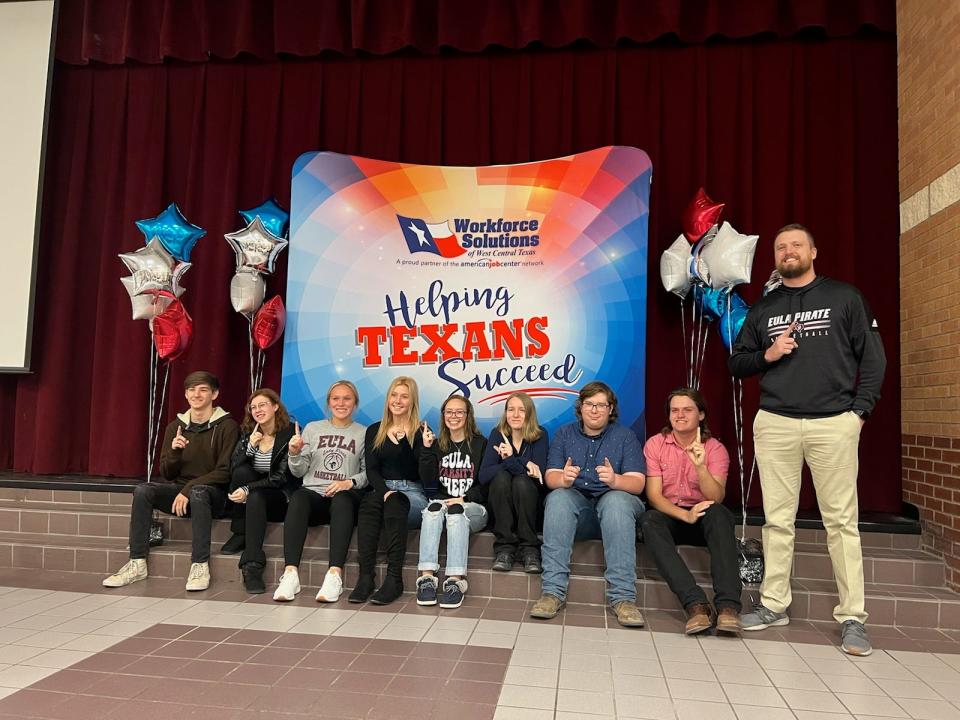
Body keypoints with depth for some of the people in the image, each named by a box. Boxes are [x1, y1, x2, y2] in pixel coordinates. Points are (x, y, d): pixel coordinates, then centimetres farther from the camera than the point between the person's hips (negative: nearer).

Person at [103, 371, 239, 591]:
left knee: (197, 492, -37)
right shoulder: (176, 426, 9)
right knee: (142, 491, -21)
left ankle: (200, 565, -29)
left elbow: (225, 471, -12)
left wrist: (189, 489, -20)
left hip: (213, 493, -5)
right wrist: (174, 451, -13)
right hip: (180, 490, 5)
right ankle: (137, 563, -14)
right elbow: (166, 475, 7)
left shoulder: (227, 426, -5)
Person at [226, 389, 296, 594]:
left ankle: (252, 567, -35)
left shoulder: (290, 434, -9)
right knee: (243, 471, -26)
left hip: (279, 496, -4)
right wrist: (250, 445, -19)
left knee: (256, 497, -36)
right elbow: (233, 470, -5)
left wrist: (247, 490, -23)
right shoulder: (247, 434, 7)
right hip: (250, 498, 4)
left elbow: (282, 477, -15)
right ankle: (239, 535, -16)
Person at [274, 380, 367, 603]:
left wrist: (350, 482, -14)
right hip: (313, 492, 2)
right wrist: (295, 454, -5)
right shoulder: (313, 428, 18)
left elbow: (370, 472, 4)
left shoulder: (364, 433, 13)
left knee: (342, 499, -38)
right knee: (298, 497, -34)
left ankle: (335, 575, -44)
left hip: (346, 496, -1)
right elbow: (299, 472, 14)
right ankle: (291, 573, -39)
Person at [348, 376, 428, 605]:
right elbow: (371, 470, 5)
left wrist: (402, 442, -19)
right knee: (369, 501, -32)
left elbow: (418, 472, -6)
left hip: (413, 494, -2)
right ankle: (365, 576, -36)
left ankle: (394, 578, -35)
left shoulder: (420, 432, 6)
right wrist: (384, 491, -15)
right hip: (380, 489, 2)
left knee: (395, 503, -35)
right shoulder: (374, 431, 15)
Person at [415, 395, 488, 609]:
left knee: (456, 513, -35)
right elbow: (429, 483, 3)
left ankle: (456, 580, -43)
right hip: (442, 501, 2)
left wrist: (464, 498, -13)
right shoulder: (437, 445, 15)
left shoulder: (481, 444, 6)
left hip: (473, 506, -2)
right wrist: (426, 449, -5)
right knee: (433, 509, -32)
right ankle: (427, 577, -40)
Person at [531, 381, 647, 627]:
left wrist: (614, 480, -31)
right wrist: (563, 479, -26)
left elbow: (637, 484, -7)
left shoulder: (625, 436, 5)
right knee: (558, 497, -31)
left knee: (617, 500, -34)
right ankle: (553, 591, -36)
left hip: (613, 503, -1)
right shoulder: (564, 434, 11)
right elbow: (551, 477, 0)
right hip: (575, 505, 1)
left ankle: (623, 596, -37)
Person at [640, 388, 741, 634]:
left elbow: (716, 498, -14)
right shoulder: (655, 444, -2)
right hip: (668, 515, 0)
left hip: (703, 518, 0)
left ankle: (728, 605, -39)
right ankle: (696, 604, -42)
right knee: (649, 520, -34)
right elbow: (653, 494, -9)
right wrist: (685, 515, -27)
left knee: (719, 513, -33)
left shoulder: (715, 448, -1)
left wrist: (701, 466, -31)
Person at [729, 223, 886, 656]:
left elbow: (873, 357, 5)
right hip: (775, 424, 3)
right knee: (777, 519, 6)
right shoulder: (762, 310, 15)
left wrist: (860, 410, -4)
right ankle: (774, 605, 16)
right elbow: (736, 363, 15)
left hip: (834, 424, -2)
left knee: (841, 520, -1)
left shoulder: (845, 298, 8)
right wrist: (767, 355, -4)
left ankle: (852, 617, 7)